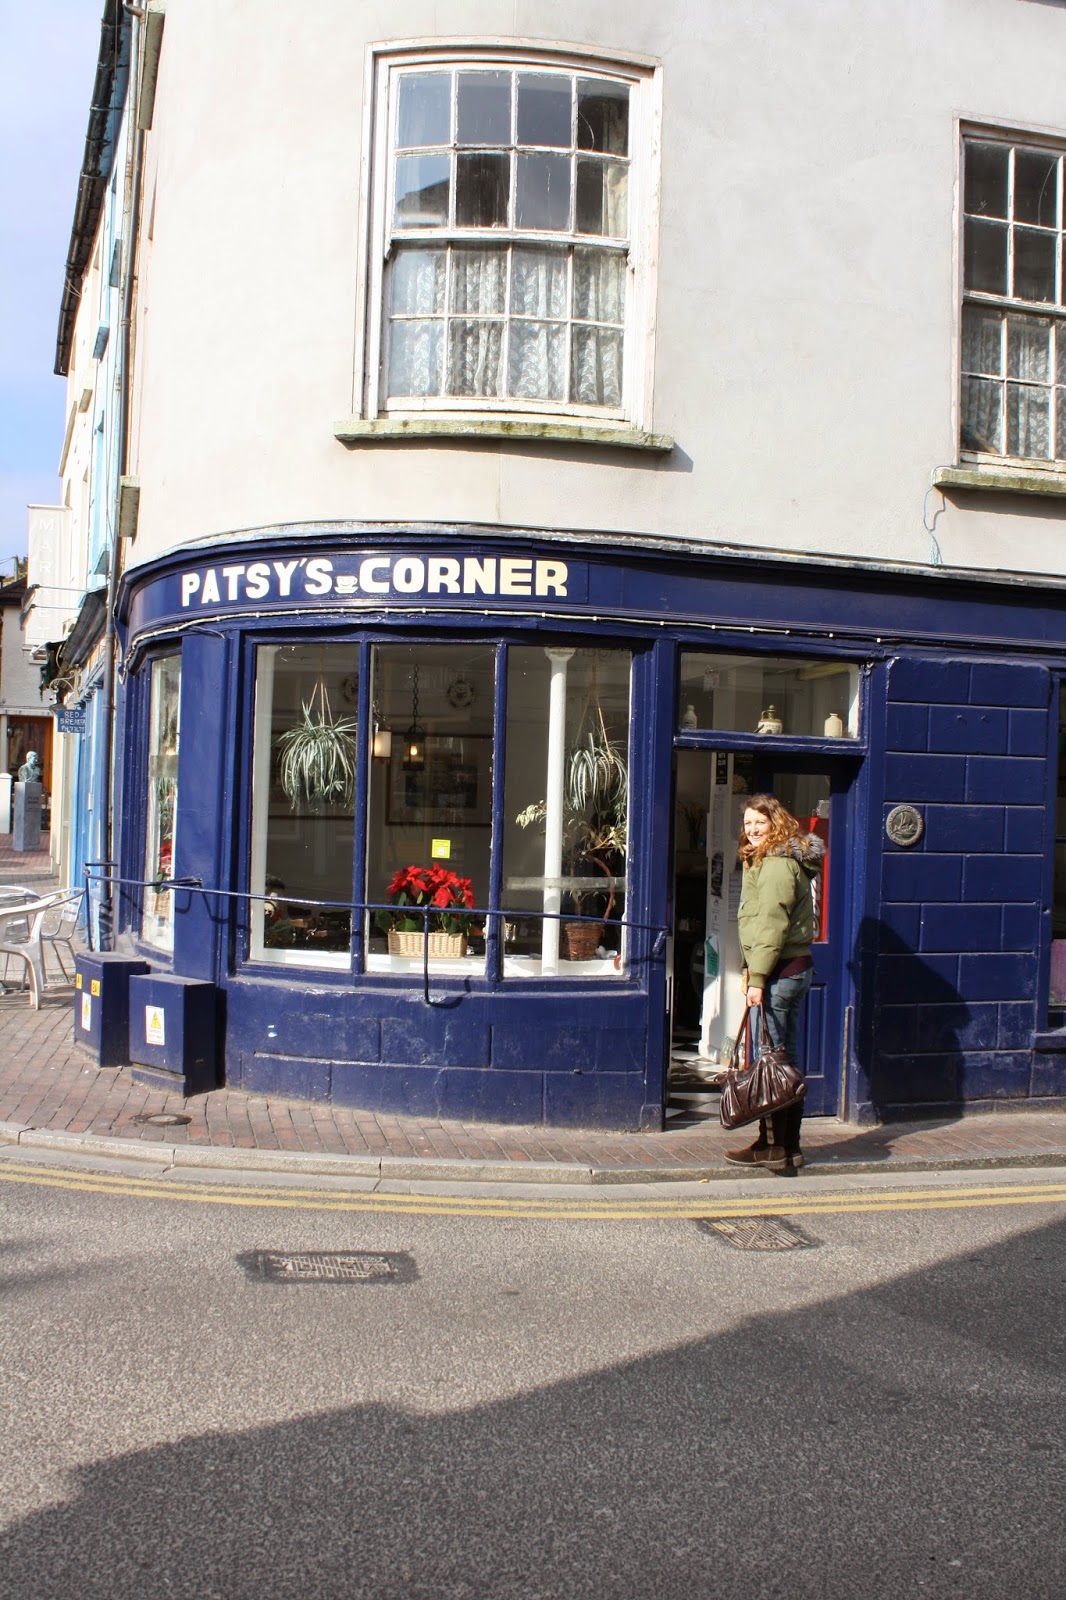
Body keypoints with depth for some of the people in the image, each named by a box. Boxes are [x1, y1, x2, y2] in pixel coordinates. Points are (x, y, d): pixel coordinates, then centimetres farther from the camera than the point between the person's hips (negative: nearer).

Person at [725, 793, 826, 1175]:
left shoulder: (777, 865, -15)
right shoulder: (774, 860, 18)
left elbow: (771, 926, -20)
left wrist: (757, 978, -21)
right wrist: (753, 969, 21)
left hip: (780, 971, -10)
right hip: (795, 968, 10)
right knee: (786, 1058, 12)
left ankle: (772, 1147, 1)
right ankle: (789, 1147, 18)